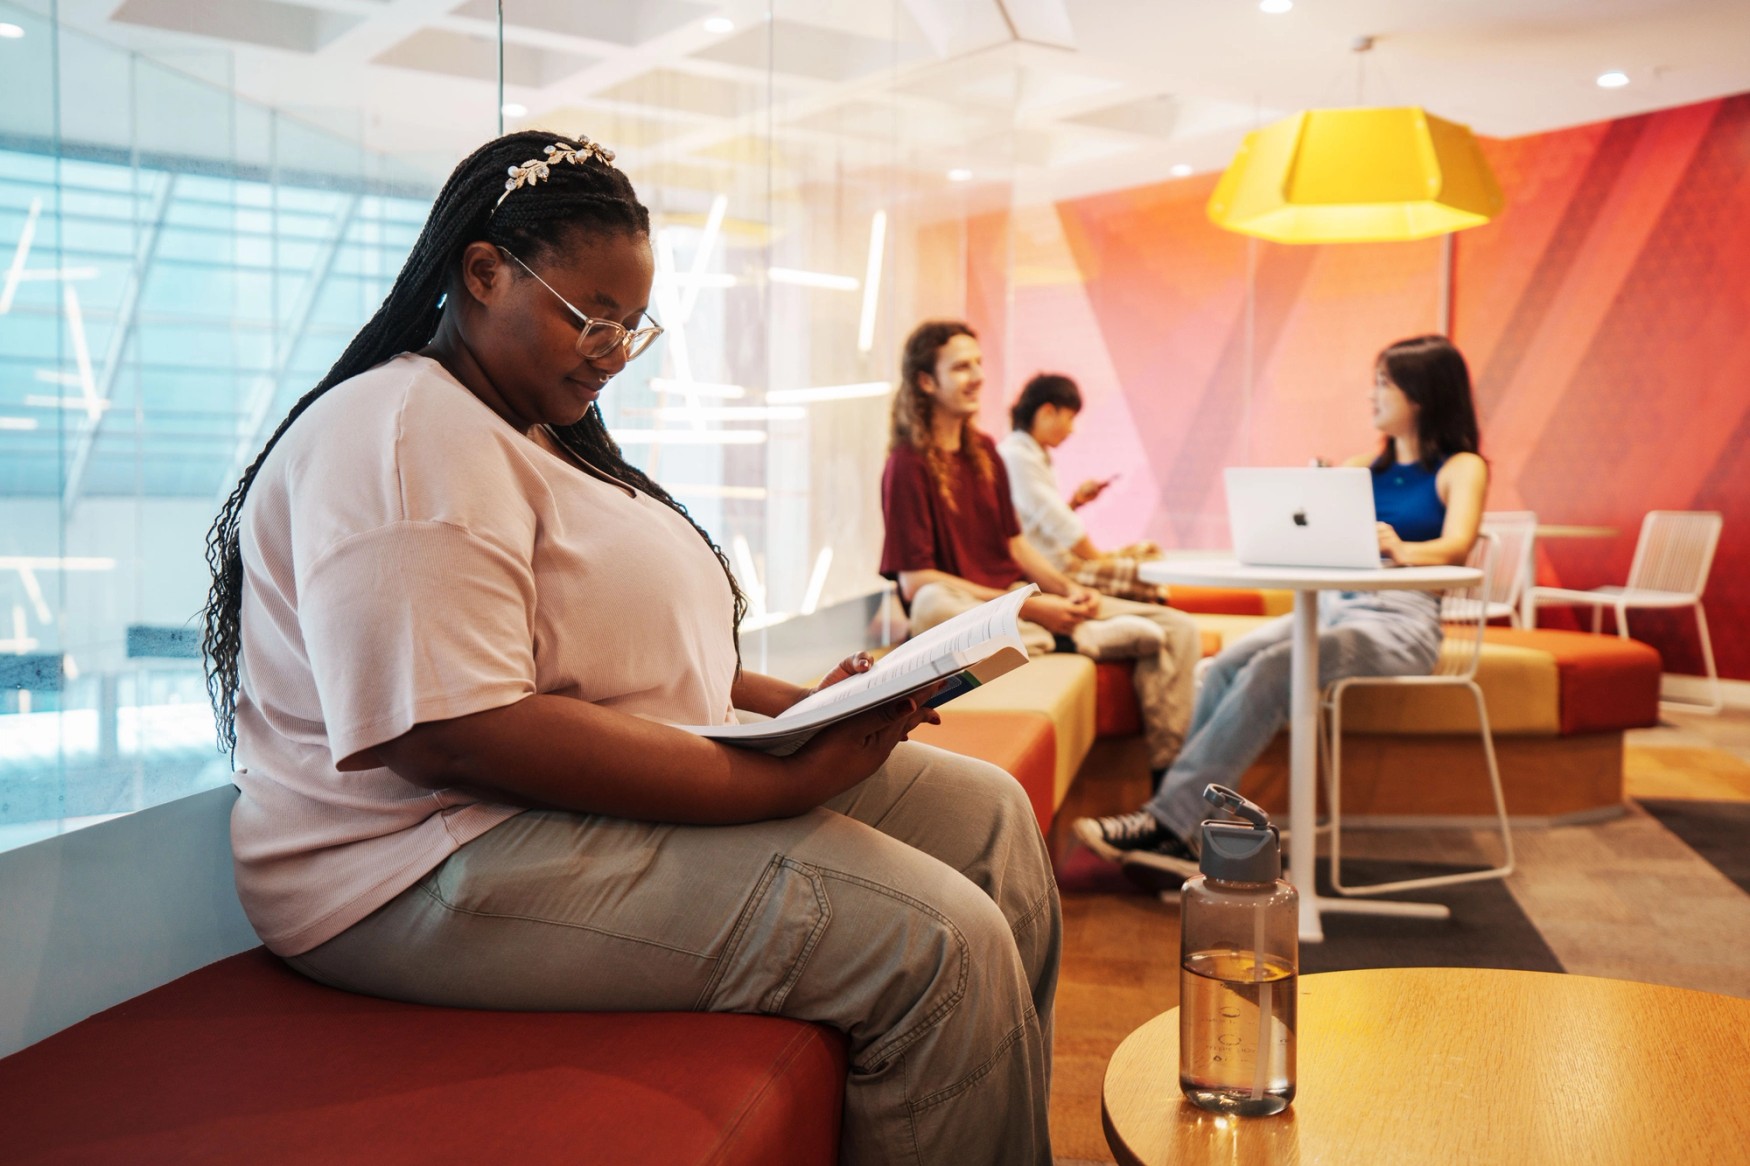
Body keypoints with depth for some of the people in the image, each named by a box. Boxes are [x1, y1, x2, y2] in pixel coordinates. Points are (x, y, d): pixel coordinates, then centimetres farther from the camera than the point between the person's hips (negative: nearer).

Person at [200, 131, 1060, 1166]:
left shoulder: (547, 437, 19)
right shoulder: (401, 437, -15)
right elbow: (452, 737, -26)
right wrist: (782, 784, -26)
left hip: (630, 784, 10)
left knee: (989, 815, 3)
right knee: (939, 945, -22)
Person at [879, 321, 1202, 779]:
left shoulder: (984, 449, 13)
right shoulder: (908, 463, -10)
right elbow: (916, 581, -16)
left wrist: (1069, 589, -3)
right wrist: (1027, 608, -19)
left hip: (1021, 596, 7)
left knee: (1178, 629, -5)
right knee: (932, 606, -44)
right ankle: (1078, 637, -27)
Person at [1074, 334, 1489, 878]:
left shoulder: (1461, 468, 6)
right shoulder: (1363, 466, 23)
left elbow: (1456, 546, -13)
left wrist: (1404, 549, -34)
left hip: (1401, 620, -5)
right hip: (1332, 605, 6)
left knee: (1272, 669, -30)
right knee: (1227, 663, -23)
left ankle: (1166, 818, -30)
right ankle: (1183, 833, -26)